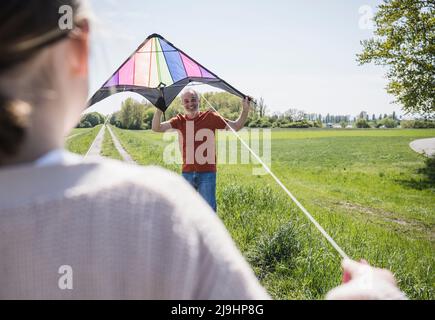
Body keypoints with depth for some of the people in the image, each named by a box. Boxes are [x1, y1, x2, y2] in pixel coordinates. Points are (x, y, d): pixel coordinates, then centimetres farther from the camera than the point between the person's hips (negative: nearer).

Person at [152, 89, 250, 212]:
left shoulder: (210, 117, -1)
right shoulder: (180, 120, 4)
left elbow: (236, 126, -1)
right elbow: (156, 128, -8)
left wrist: (245, 110, -16)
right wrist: (159, 109, -23)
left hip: (207, 173, -3)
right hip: (187, 173, 3)